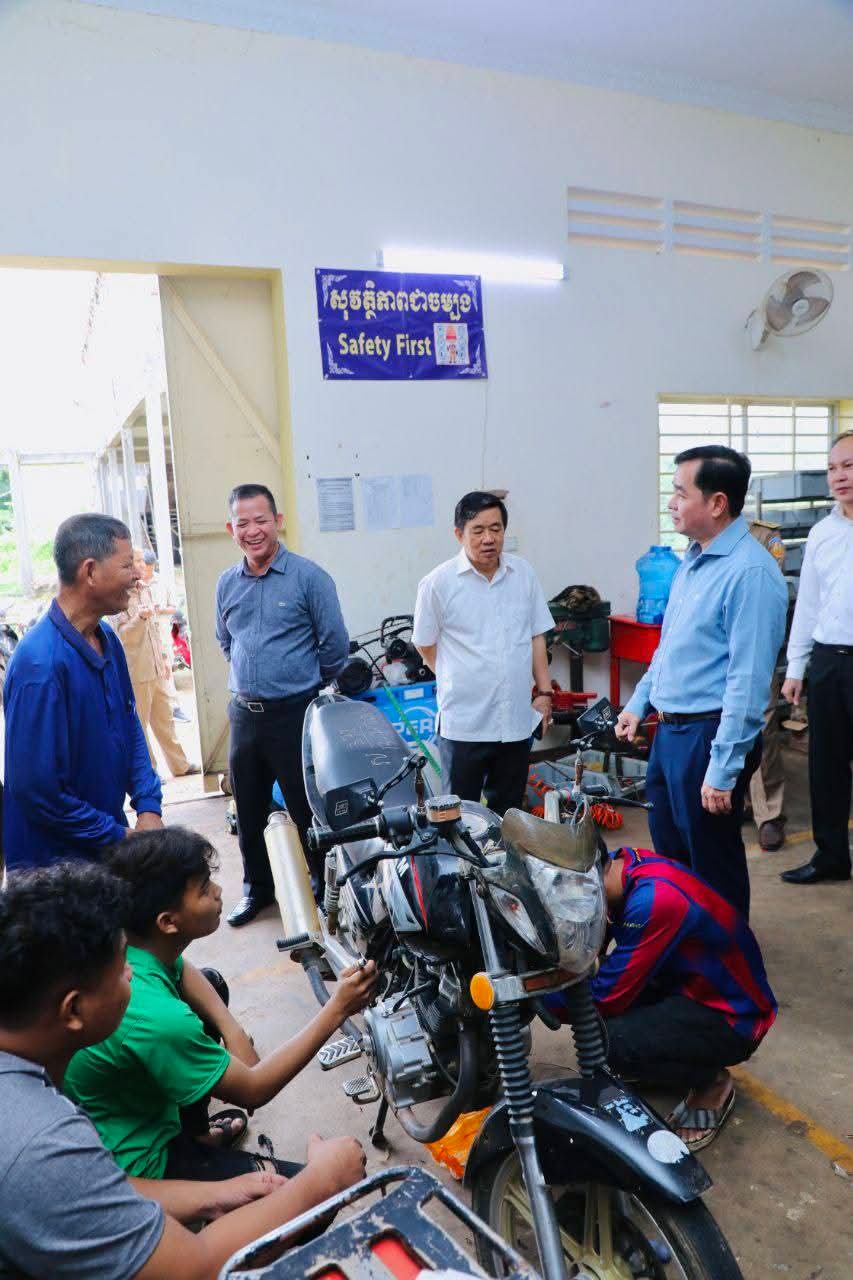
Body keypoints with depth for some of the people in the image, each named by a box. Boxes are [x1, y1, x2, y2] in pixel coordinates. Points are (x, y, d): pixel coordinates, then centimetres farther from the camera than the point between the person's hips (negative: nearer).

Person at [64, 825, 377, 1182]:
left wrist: (233, 1032, -6)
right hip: (134, 1165, -7)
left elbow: (181, 971, 9)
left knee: (215, 984, 20)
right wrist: (337, 1009, -20)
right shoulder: (155, 1018, -35)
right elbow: (253, 1091, -21)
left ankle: (193, 1130, 31)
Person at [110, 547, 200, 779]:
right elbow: (122, 635, -16)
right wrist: (140, 617, -32)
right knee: (139, 725, 4)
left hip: (156, 669, 8)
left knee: (164, 719, 15)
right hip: (136, 671, -7)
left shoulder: (146, 590, 12)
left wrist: (164, 657, 20)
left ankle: (179, 765, 24)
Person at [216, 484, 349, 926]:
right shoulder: (227, 583, 7)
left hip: (296, 713, -5)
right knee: (248, 811, 16)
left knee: (307, 810, 6)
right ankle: (257, 887, 35)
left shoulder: (309, 577, -10)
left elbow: (335, 645, -7)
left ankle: (323, 887, 25)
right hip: (244, 712, 5)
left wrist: (305, 686, 3)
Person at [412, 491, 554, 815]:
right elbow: (425, 645, 1)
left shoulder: (523, 573, 4)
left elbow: (536, 636, 10)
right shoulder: (438, 583, -9)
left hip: (517, 719, 4)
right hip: (463, 724, -4)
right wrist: (462, 682, 4)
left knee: (508, 812, 17)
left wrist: (544, 692, 6)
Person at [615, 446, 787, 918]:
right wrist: (639, 702, 20)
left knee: (713, 863, 9)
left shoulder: (750, 572, -21)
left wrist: (723, 770, -23)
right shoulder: (694, 557, 9)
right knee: (669, 852, 23)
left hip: (708, 736, -9)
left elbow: (748, 680, -24)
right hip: (669, 730, 9)